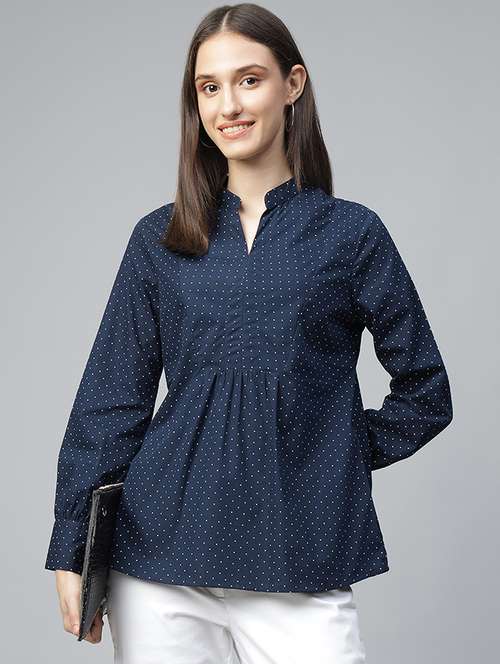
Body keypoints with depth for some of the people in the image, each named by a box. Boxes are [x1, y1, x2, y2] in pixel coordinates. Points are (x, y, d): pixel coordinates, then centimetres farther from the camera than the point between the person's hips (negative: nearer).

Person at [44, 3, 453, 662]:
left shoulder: (351, 233, 3)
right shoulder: (159, 238, 7)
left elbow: (425, 391, 11)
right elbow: (110, 400, 7)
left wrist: (343, 453, 4)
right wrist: (71, 550, 4)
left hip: (300, 567, -1)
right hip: (159, 560, 2)